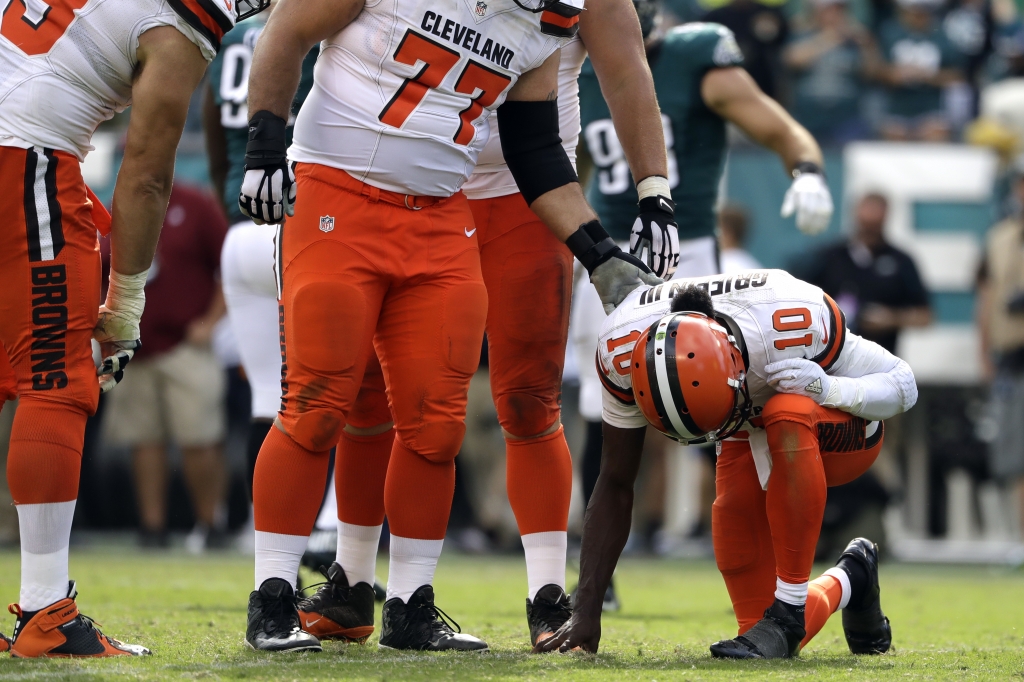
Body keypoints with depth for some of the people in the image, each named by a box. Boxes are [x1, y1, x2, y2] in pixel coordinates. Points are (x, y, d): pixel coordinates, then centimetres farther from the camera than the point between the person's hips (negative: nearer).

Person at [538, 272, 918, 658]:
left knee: (787, 415, -40)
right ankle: (848, 584, 25)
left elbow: (902, 386, -21)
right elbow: (615, 485, -15)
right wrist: (586, 611, -17)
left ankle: (788, 609, -28)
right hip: (748, 443, 3)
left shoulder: (796, 322, -37)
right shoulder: (624, 348, -28)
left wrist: (829, 387, -41)